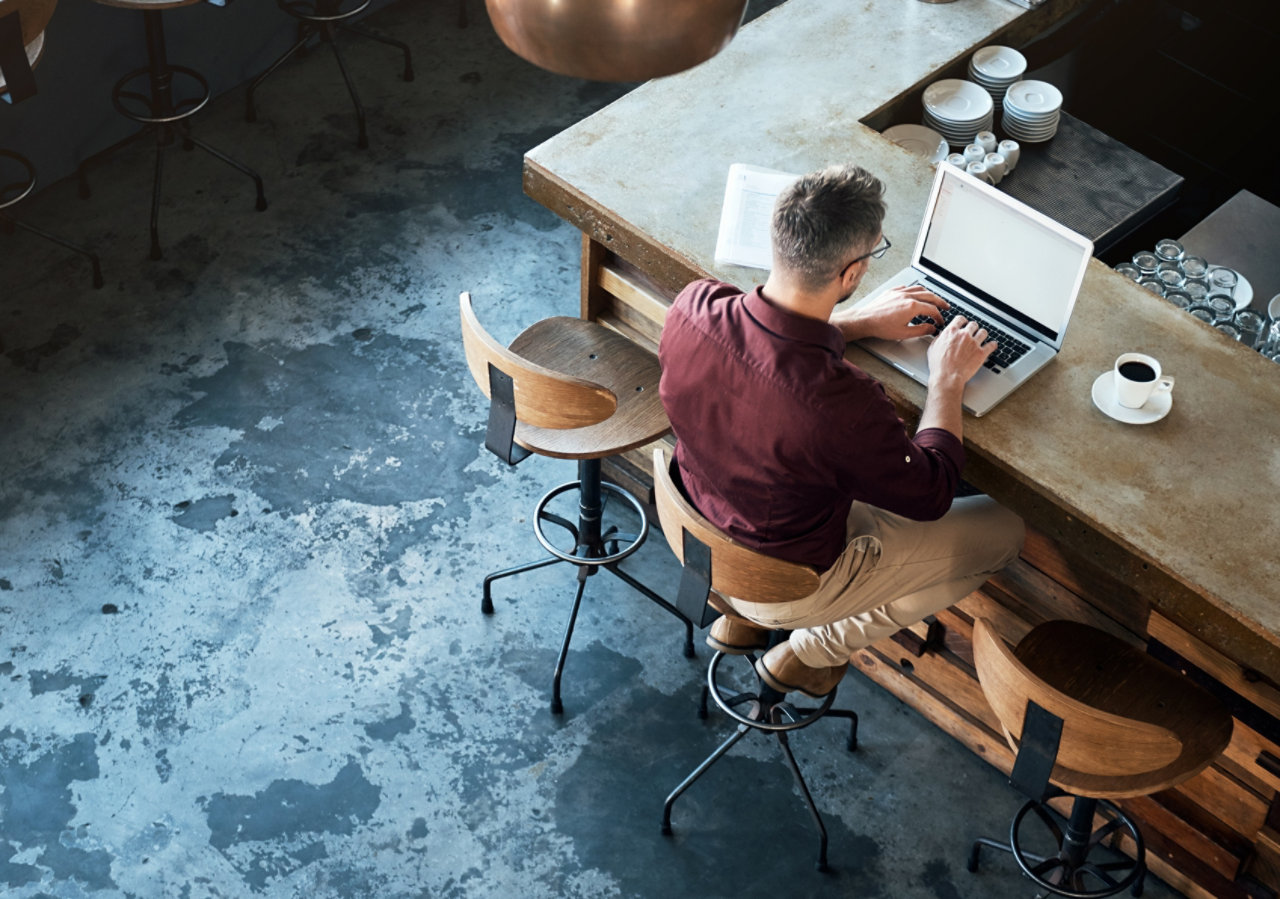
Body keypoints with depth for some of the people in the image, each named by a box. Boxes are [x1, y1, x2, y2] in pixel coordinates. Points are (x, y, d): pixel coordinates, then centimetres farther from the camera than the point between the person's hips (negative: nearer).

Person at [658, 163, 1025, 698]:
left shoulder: (694, 307, -23)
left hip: (699, 533, 6)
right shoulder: (841, 404, -40)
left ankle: (737, 612, 29)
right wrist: (947, 378, -7)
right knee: (1003, 531, 10)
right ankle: (814, 650, 19)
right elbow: (931, 496, -19)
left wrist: (860, 322, 4)